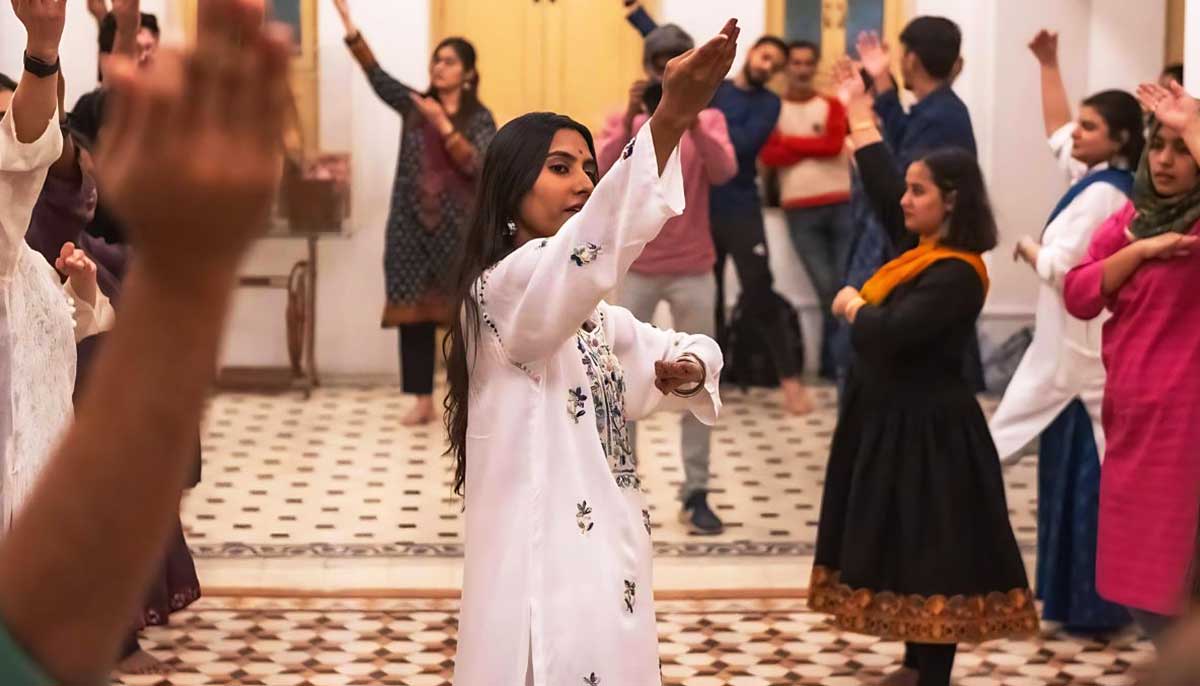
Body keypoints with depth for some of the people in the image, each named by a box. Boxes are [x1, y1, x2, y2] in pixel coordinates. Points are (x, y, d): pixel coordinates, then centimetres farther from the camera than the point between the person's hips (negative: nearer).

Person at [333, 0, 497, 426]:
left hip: (460, 228, -3)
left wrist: (443, 124, -19)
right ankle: (423, 402, 9)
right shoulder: (414, 105, 8)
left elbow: (476, 165, -12)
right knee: (414, 313, 2)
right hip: (412, 225, 3)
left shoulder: (480, 118, 2)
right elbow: (376, 74, -2)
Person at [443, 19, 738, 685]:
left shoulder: (593, 313, 17)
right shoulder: (505, 288, -12)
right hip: (546, 568, -9)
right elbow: (594, 239, -31)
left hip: (606, 563, 9)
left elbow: (688, 352, 26)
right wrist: (671, 117, -44)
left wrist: (685, 371, -1)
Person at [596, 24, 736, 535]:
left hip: (693, 272, 0)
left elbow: (724, 172, -17)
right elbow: (601, 173, -16)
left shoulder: (710, 120, 2)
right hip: (635, 270, 0)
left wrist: (692, 123, -31)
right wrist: (630, 120, -28)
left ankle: (696, 492, 7)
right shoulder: (624, 122, 2)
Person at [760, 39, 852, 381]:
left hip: (841, 205, 1)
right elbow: (769, 156, -7)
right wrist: (816, 145, -8)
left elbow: (835, 145, -7)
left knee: (847, 284, -5)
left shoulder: (832, 105, 10)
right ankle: (833, 361, 5)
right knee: (826, 287, -6)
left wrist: (791, 141, -3)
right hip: (800, 210, -1)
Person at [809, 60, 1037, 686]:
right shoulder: (922, 246, 6)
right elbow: (880, 187, 18)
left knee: (931, 551, -5)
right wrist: (860, 113, 22)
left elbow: (892, 331, -27)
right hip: (893, 417, 10)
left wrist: (851, 307, -7)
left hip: (926, 428, -10)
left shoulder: (955, 274, -20)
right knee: (904, 548, 15)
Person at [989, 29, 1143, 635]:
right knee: (1078, 476, 13)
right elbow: (1056, 135, 24)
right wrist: (1049, 65, 22)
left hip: (1082, 354, -10)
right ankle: (1081, 597, 18)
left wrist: (1029, 249, -2)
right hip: (1082, 347, 10)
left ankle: (1091, 605, 0)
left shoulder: (1100, 194, -18)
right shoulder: (1105, 181, 10)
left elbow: (1060, 266, -22)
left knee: (1081, 479, -5)